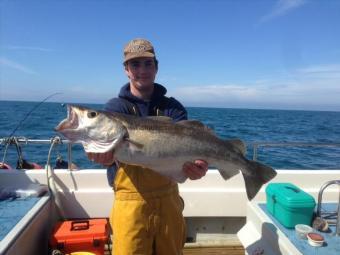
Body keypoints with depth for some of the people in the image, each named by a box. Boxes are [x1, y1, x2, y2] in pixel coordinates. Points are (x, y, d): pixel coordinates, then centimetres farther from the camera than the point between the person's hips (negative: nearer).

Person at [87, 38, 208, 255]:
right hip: (131, 202, -2)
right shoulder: (116, 106, -3)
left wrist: (195, 164, -36)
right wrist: (105, 154, -43)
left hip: (168, 199, 3)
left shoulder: (172, 107, 1)